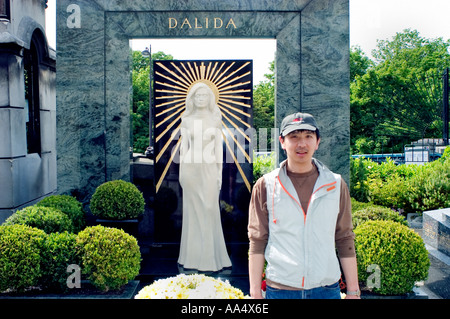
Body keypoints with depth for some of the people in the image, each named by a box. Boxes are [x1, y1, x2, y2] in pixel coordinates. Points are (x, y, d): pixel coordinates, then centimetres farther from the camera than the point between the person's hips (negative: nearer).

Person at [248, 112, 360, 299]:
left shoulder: (336, 185, 4)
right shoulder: (265, 186, -1)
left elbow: (345, 241, 7)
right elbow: (257, 242, 1)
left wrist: (353, 291, 5)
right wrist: (255, 293, -2)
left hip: (327, 289, 1)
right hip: (280, 289, -1)